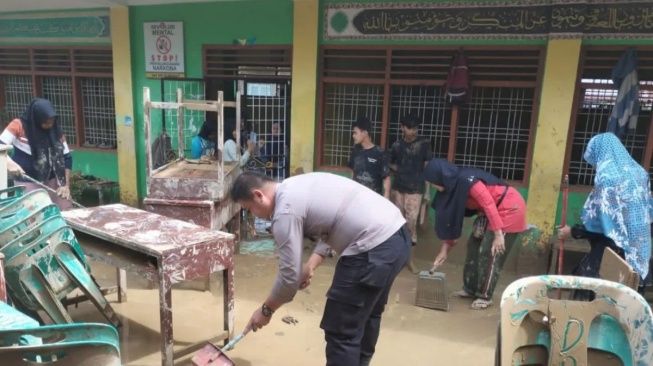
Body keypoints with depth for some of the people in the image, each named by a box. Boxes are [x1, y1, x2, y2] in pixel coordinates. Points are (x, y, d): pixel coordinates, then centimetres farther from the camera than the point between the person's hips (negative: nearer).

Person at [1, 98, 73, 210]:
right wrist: (9, 163, -30)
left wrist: (66, 185, -4)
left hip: (52, 180, 3)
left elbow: (67, 157, 3)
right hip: (27, 183, -3)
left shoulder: (55, 130, 0)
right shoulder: (18, 126, -8)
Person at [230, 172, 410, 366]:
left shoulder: (285, 211, -12)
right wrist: (311, 265, 15)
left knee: (341, 332, 3)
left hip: (374, 248, -10)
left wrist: (266, 310, 8)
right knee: (366, 314, 28)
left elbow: (290, 276, -9)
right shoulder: (297, 186, 17)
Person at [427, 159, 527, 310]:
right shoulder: (453, 187, 1)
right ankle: (471, 289, 21)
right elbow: (451, 219, 4)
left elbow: (489, 204, -29)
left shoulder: (466, 180, -27)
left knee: (490, 253, -7)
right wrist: (445, 249, 4)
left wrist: (498, 235, -28)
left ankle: (485, 296, 7)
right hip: (491, 212, 9)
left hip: (510, 209, -9)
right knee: (474, 244, 9)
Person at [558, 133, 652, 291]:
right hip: (638, 250, 8)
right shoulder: (639, 172, 6)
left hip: (614, 250, -8)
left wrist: (572, 231, -4)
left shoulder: (607, 178, -18)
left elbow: (599, 223, -17)